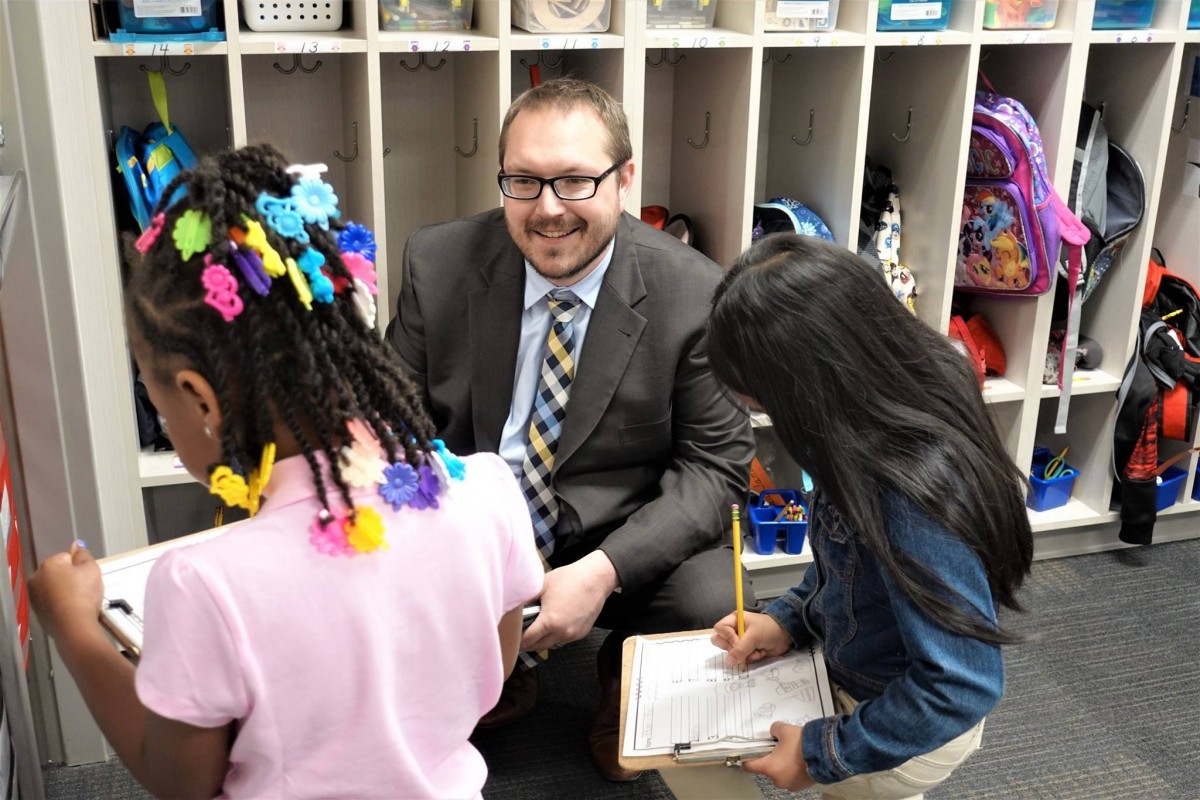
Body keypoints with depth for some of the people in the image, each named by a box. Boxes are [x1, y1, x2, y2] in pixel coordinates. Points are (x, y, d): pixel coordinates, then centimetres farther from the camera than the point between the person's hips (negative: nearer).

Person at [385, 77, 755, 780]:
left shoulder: (694, 294, -14)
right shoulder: (440, 265, -8)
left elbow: (717, 464, -11)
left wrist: (604, 570, -25)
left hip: (627, 537, -2)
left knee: (710, 606, -29)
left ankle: (623, 686, 12)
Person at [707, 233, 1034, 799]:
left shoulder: (913, 495, -37)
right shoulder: (890, 418, -11)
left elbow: (963, 682, -31)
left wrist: (824, 754, -23)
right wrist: (788, 620, -4)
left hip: (910, 731, -8)